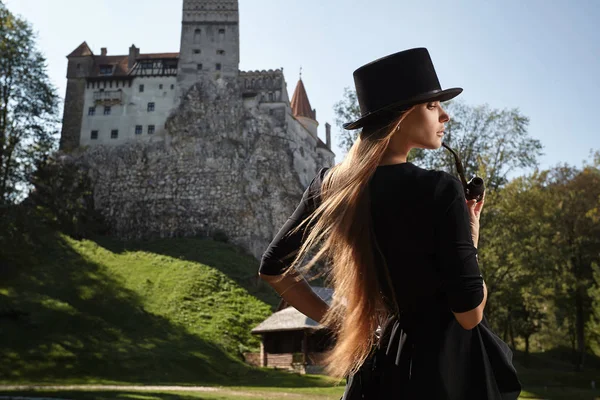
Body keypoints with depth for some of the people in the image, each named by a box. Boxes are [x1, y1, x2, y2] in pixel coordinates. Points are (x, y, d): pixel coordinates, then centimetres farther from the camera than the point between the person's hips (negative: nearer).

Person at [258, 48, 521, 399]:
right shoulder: (439, 189, -21)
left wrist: (334, 320, 8)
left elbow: (273, 267, 5)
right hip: (448, 364, -4)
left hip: (380, 360, 4)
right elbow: (469, 313, -18)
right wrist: (470, 237, -4)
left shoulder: (331, 186, -4)